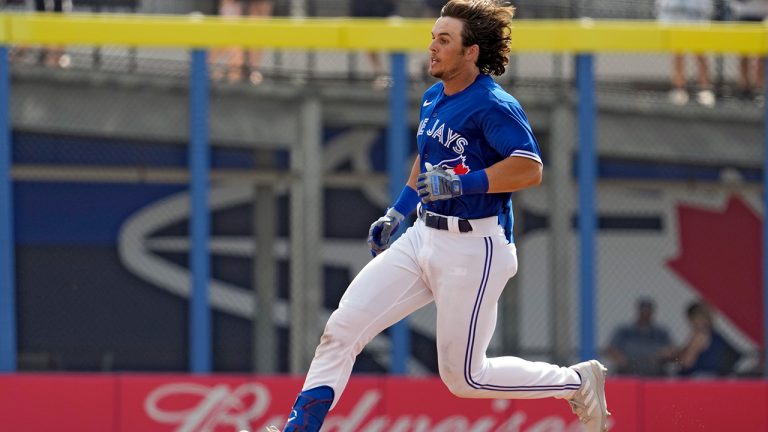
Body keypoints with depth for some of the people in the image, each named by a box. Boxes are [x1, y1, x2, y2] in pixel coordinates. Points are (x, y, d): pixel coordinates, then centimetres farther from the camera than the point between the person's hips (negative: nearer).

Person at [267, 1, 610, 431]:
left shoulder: (493, 106, -17)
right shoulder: (434, 98, 11)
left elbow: (529, 169, -27)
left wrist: (461, 184, -29)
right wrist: (396, 214, 26)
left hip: (473, 250, -8)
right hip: (424, 238, 8)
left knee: (463, 376, -1)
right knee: (342, 328, -2)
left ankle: (577, 382, 17)